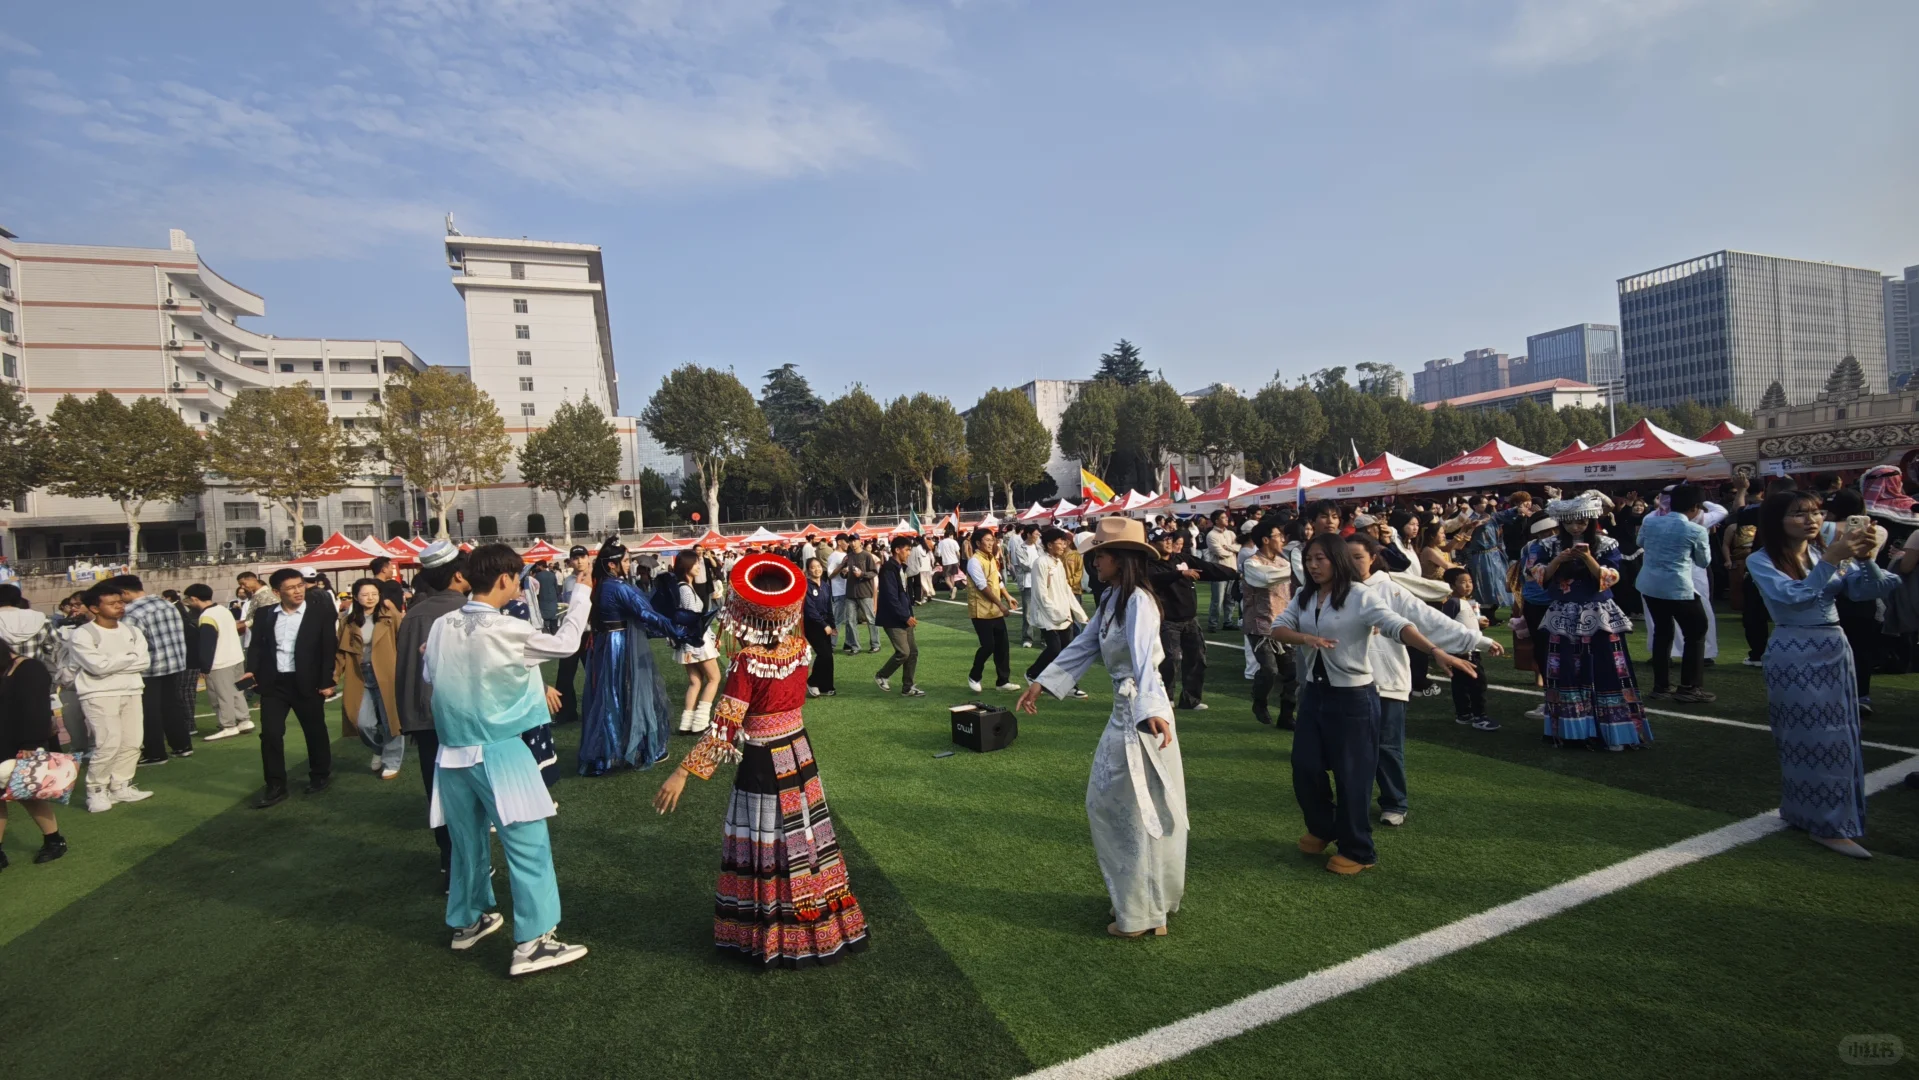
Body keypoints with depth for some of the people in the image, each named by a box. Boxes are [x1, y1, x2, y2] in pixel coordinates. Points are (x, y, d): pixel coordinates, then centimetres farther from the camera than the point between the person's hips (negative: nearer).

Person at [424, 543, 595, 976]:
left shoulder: (441, 626, -1)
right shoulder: (506, 630, -18)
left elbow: (428, 676, 13)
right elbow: (565, 643, -7)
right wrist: (581, 592, 3)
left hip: (453, 750, 7)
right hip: (497, 752, -7)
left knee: (468, 840, 21)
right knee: (528, 844, 0)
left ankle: (468, 921, 37)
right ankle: (531, 943, 1)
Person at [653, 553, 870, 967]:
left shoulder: (747, 661, -22)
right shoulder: (799, 646, -5)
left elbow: (723, 728, -25)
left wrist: (682, 772, -23)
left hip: (763, 766, -6)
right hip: (799, 754, 7)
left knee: (764, 849, 8)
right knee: (803, 841, 19)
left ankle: (771, 938, 22)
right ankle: (820, 927, 34)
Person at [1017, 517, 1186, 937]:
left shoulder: (1138, 600, -19)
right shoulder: (1111, 599, 11)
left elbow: (1144, 657, -36)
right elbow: (1083, 647, 17)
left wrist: (1152, 709, -49)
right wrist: (1041, 683, 16)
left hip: (1142, 714, -10)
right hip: (1122, 712, 10)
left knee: (1141, 811, 4)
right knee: (1105, 804, 18)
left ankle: (1145, 913, 20)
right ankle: (1131, 893, 36)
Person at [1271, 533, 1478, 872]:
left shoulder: (1360, 596, -14)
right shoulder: (1304, 597, 5)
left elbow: (1399, 625, -26)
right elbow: (1278, 628, -1)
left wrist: (1436, 651, -41)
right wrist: (1305, 637, -21)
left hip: (1353, 697, -6)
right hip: (1314, 693, 6)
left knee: (1351, 775, 2)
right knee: (1304, 768, 9)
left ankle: (1357, 851, 20)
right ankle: (1323, 828, 35)